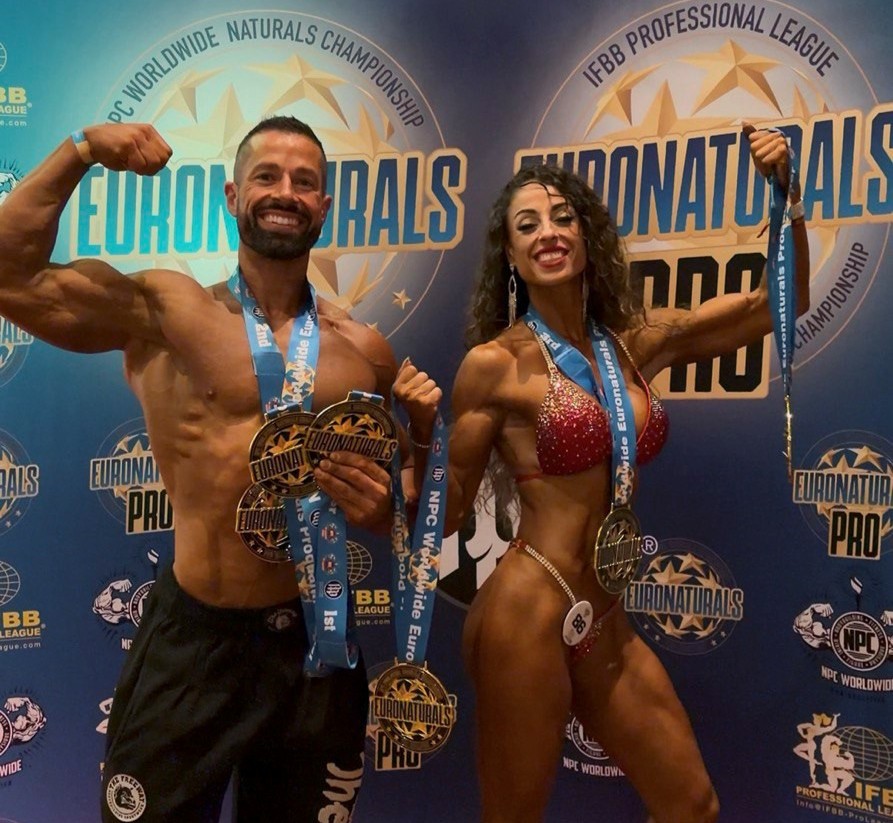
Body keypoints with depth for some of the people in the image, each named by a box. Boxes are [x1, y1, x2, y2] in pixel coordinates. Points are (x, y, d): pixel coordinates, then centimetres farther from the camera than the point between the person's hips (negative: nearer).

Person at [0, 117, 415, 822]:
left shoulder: (365, 351, 3)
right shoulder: (164, 311, -3)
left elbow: (401, 497, 12)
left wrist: (383, 509, -10)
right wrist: (80, 152, -14)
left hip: (315, 645, 3)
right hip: (189, 644, -2)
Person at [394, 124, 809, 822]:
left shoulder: (636, 342, 5)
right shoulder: (495, 362, -10)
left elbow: (781, 302, 11)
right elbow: (449, 514, -5)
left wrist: (784, 191, -1)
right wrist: (425, 433, -23)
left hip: (606, 623, 6)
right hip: (527, 614, -6)